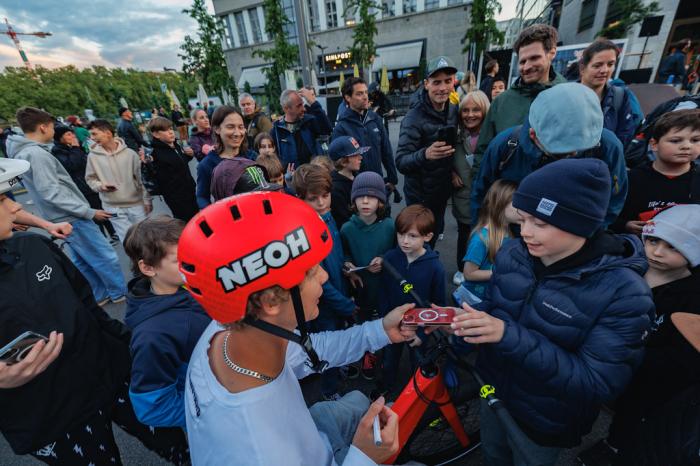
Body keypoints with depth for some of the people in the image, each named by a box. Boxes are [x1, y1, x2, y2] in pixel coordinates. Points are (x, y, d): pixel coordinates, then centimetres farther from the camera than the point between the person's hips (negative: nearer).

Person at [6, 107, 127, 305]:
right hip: (72, 217, -10)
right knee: (106, 257, -2)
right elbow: (52, 193, -22)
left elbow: (48, 187, 15)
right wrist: (89, 212, -18)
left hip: (65, 217, 10)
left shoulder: (23, 152, 13)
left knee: (83, 261, 16)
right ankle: (121, 293, 10)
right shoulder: (36, 154, -17)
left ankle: (100, 295, 26)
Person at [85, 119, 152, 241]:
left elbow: (141, 178, -1)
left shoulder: (129, 153, -4)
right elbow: (90, 178, 9)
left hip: (136, 204, 0)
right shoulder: (93, 155, -1)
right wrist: (100, 186, -13)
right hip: (113, 207, 0)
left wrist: (147, 200, -2)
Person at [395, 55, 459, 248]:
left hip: (443, 190, 7)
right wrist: (425, 154, -45)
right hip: (421, 195, -7)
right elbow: (401, 162, -28)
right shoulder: (414, 117, -21)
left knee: (435, 233, 24)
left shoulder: (454, 110, 1)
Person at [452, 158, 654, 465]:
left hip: (545, 423, -3)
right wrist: (467, 319, -23)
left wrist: (511, 337, -39)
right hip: (493, 390, 4)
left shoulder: (623, 292, -27)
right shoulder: (512, 253, -14)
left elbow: (598, 385, -27)